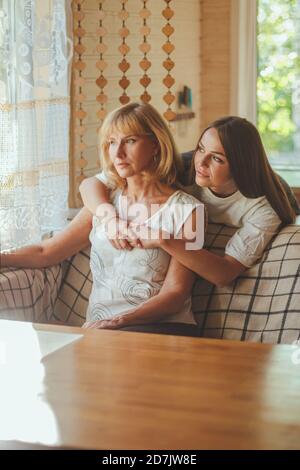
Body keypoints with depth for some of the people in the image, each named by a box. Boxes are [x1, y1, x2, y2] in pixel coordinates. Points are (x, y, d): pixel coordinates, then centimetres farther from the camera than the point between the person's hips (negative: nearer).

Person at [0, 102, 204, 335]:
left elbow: (175, 293, -6)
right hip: (100, 328, 5)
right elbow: (45, 252, 13)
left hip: (162, 325, -5)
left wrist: (119, 321, -21)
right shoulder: (105, 201, 17)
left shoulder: (186, 210, 1)